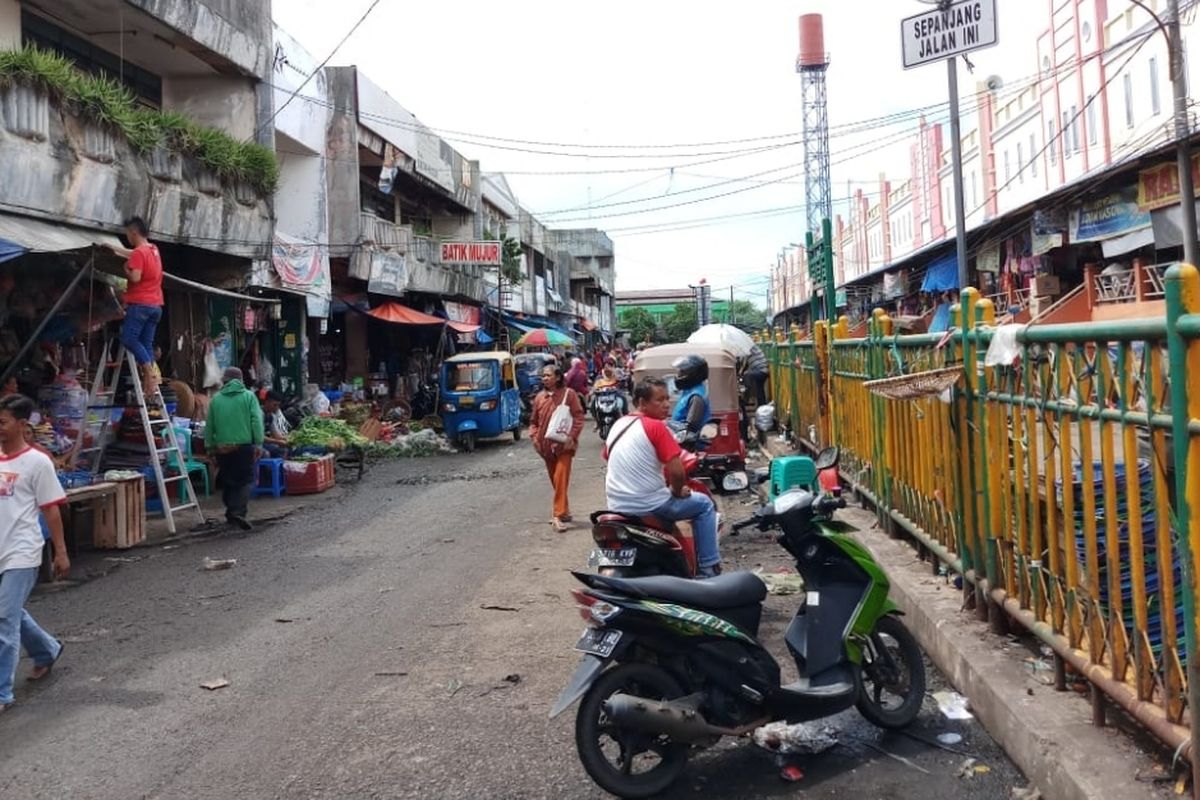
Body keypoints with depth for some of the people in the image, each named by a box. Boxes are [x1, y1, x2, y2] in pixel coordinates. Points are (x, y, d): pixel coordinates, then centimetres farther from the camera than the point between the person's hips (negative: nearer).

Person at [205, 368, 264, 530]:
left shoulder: (216, 399, 7)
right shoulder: (249, 396, -1)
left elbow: (209, 426, 10)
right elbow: (256, 422, -9)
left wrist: (210, 446, 19)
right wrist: (258, 444, -6)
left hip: (222, 448, 3)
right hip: (244, 445, -3)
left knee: (228, 481, 16)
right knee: (246, 480, 0)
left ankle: (231, 511, 24)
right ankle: (239, 511, -18)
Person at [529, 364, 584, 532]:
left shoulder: (568, 394, -6)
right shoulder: (539, 397, 8)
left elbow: (578, 417, -8)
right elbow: (534, 421, 16)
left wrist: (571, 437, -17)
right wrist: (534, 436, -1)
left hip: (563, 444, -6)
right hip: (546, 445, 6)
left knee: (561, 479, -13)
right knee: (554, 480, 14)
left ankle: (559, 515, -12)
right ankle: (565, 511, 28)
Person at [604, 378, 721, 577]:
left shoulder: (618, 424, 7)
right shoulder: (656, 426, -14)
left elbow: (607, 457, 20)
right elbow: (677, 472, -19)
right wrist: (677, 491, 0)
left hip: (617, 506, 8)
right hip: (650, 506, -7)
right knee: (705, 504, 12)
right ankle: (709, 570, 11)